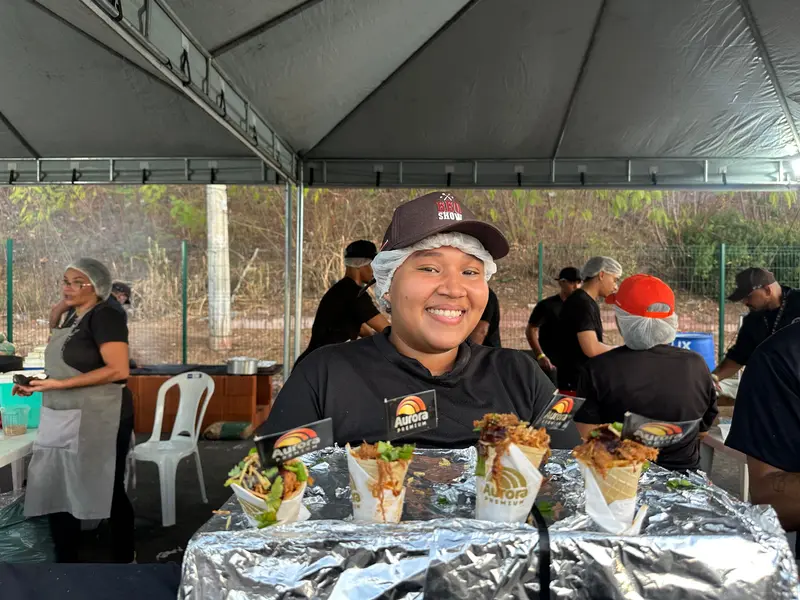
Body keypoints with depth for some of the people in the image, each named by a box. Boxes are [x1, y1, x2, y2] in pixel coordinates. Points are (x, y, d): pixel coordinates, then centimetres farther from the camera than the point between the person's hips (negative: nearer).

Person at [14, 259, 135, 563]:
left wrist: (59, 384, -21)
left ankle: (124, 562, 24)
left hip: (97, 419, -9)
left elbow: (118, 370, -23)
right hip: (62, 419, 9)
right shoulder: (72, 318, 15)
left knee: (108, 491, 5)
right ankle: (65, 563, 29)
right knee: (56, 492, 13)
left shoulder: (105, 316, -13)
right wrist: (38, 384, 5)